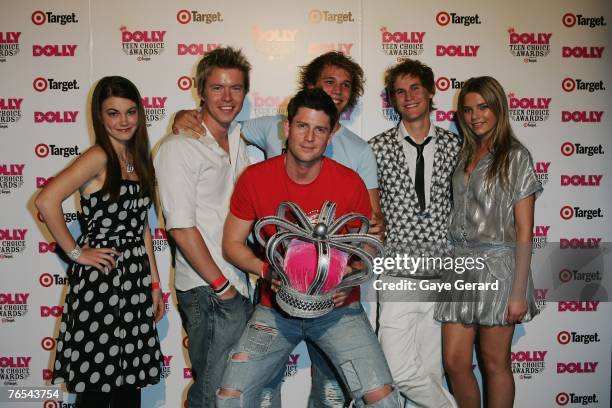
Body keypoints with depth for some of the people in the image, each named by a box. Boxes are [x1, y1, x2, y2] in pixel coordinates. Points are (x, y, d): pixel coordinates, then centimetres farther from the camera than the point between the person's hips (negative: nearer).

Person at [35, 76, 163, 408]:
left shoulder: (137, 159, 12)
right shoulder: (98, 157, -11)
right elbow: (46, 201, -25)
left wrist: (154, 282, 12)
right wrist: (76, 253, -16)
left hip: (136, 280, 7)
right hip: (99, 280, -7)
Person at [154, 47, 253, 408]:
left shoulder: (237, 142, 13)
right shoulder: (179, 148, -12)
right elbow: (181, 227, -16)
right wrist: (221, 285, -13)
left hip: (238, 283, 8)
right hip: (207, 290, -8)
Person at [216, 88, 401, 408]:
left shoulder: (350, 183, -9)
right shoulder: (255, 178, -8)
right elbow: (232, 244, 0)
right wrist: (269, 271, -18)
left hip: (337, 307, 0)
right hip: (276, 307, 1)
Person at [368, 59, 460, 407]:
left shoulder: (454, 146, 7)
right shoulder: (379, 147, 1)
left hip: (443, 277, 2)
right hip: (398, 277, -1)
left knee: (431, 371, 8)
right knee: (401, 371, -6)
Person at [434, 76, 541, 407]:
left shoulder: (515, 156, -3)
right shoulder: (465, 155, 13)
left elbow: (524, 230, -7)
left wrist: (518, 292, -11)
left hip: (496, 267, -5)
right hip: (460, 267, 5)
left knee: (495, 363, 7)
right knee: (455, 362, 6)